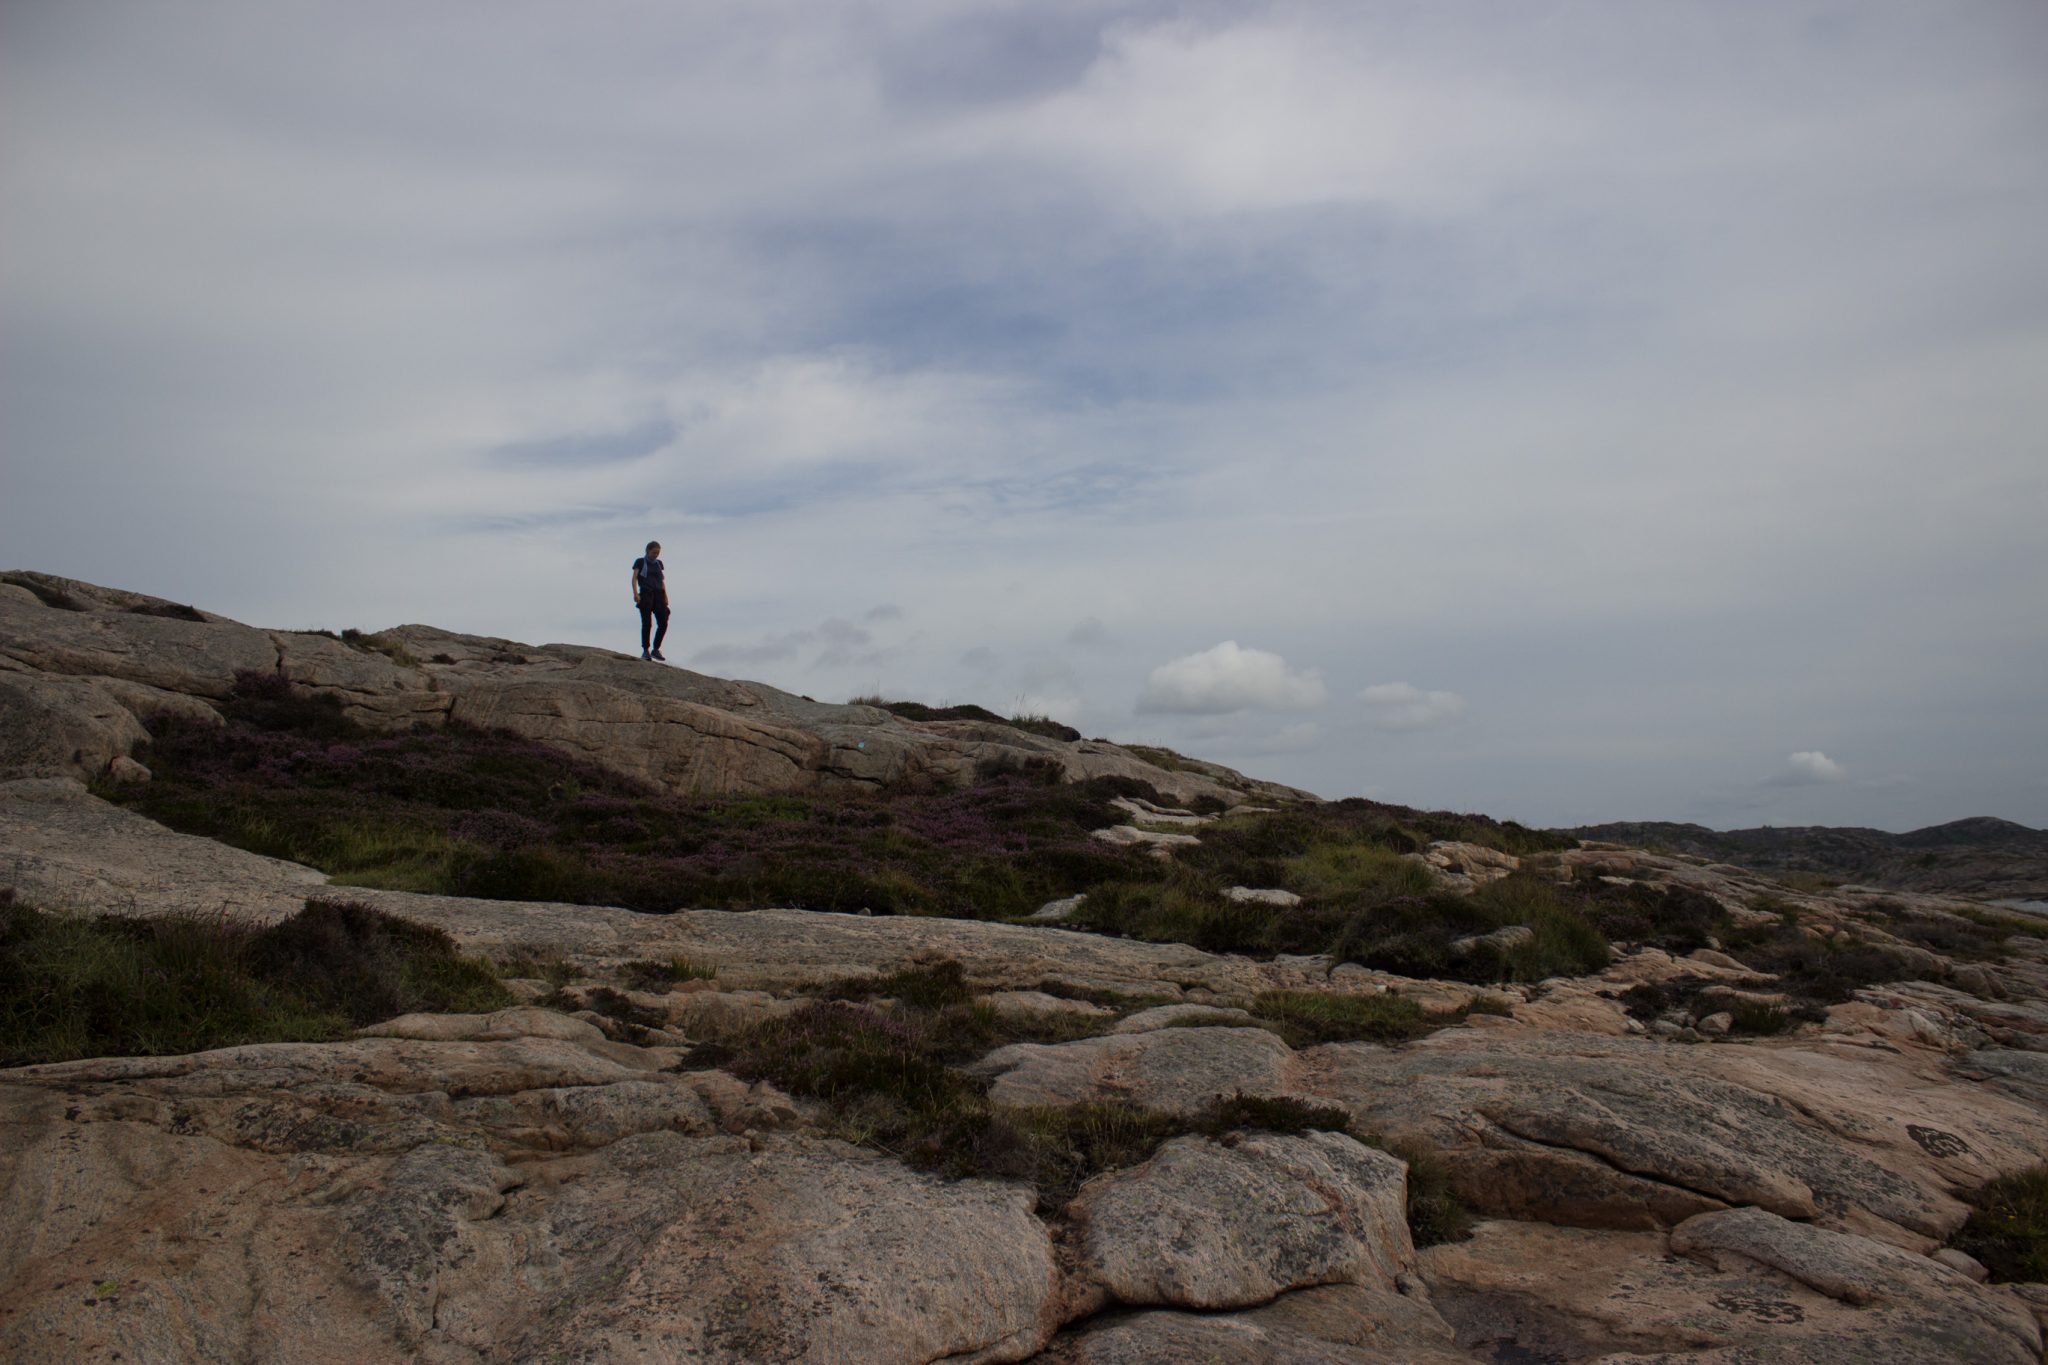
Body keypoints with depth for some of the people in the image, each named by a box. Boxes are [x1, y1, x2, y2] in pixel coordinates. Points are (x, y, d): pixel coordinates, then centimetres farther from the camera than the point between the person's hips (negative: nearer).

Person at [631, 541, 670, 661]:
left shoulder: (658, 563, 19)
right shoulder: (640, 562, 5)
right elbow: (634, 578, -1)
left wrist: (665, 597, 12)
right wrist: (635, 593, -15)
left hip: (658, 594, 4)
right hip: (645, 594, -4)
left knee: (663, 623, -5)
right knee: (647, 623, -9)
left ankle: (656, 649, 7)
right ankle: (645, 650, -1)